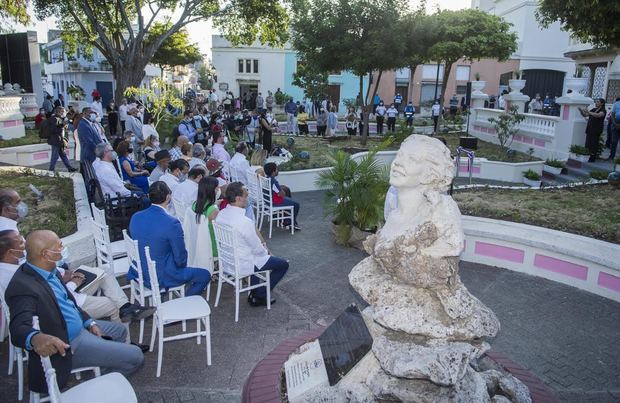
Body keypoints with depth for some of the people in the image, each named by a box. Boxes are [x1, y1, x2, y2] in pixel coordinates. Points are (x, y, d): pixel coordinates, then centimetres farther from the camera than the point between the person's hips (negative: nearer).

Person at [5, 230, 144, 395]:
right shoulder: (23, 286, -30)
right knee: (135, 356, -8)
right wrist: (36, 338, -63)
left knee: (119, 330, 29)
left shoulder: (49, 271, -1)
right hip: (66, 343, -10)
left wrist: (89, 322, 4)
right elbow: (19, 328, -41)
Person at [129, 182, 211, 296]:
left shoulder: (135, 217, -7)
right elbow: (180, 259, -17)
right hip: (161, 277, -7)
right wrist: (182, 264, 6)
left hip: (139, 273, 7)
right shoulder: (172, 223, -26)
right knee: (205, 275, 10)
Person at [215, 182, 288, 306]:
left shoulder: (220, 214, -7)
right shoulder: (244, 222, -32)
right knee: (283, 264, 8)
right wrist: (265, 251, 3)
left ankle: (254, 292, 38)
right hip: (242, 265, -8)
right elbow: (257, 249, -19)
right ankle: (259, 296, 16)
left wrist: (259, 244, 8)